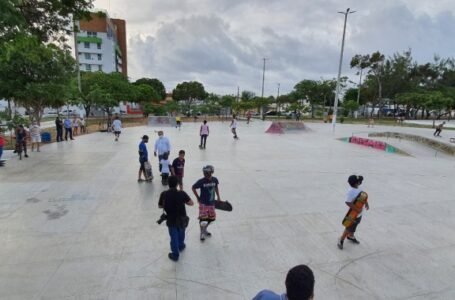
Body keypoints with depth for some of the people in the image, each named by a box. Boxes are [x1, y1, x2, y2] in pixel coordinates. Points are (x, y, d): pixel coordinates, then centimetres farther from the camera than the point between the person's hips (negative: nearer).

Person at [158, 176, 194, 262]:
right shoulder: (182, 193, -22)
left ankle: (175, 255, 32)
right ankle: (181, 246, 53)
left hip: (171, 220, 0)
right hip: (181, 219, 0)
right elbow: (191, 203, -14)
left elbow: (160, 206, -3)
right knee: (181, 233, 29)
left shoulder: (164, 194, -18)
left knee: (174, 237, 18)